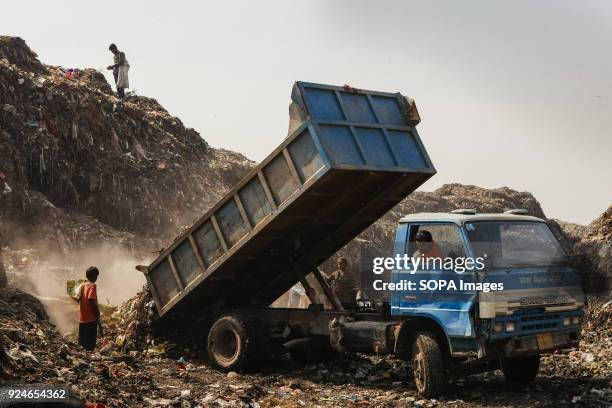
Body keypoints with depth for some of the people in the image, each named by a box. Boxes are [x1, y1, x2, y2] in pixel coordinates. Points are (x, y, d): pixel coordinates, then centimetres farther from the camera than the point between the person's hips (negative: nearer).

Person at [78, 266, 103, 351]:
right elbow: (91, 300, -22)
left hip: (82, 318, 7)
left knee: (82, 345, 13)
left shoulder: (83, 285, 10)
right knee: (90, 345, -3)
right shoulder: (93, 286, -12)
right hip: (91, 318, -7)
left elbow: (78, 299, 12)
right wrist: (97, 314, -16)